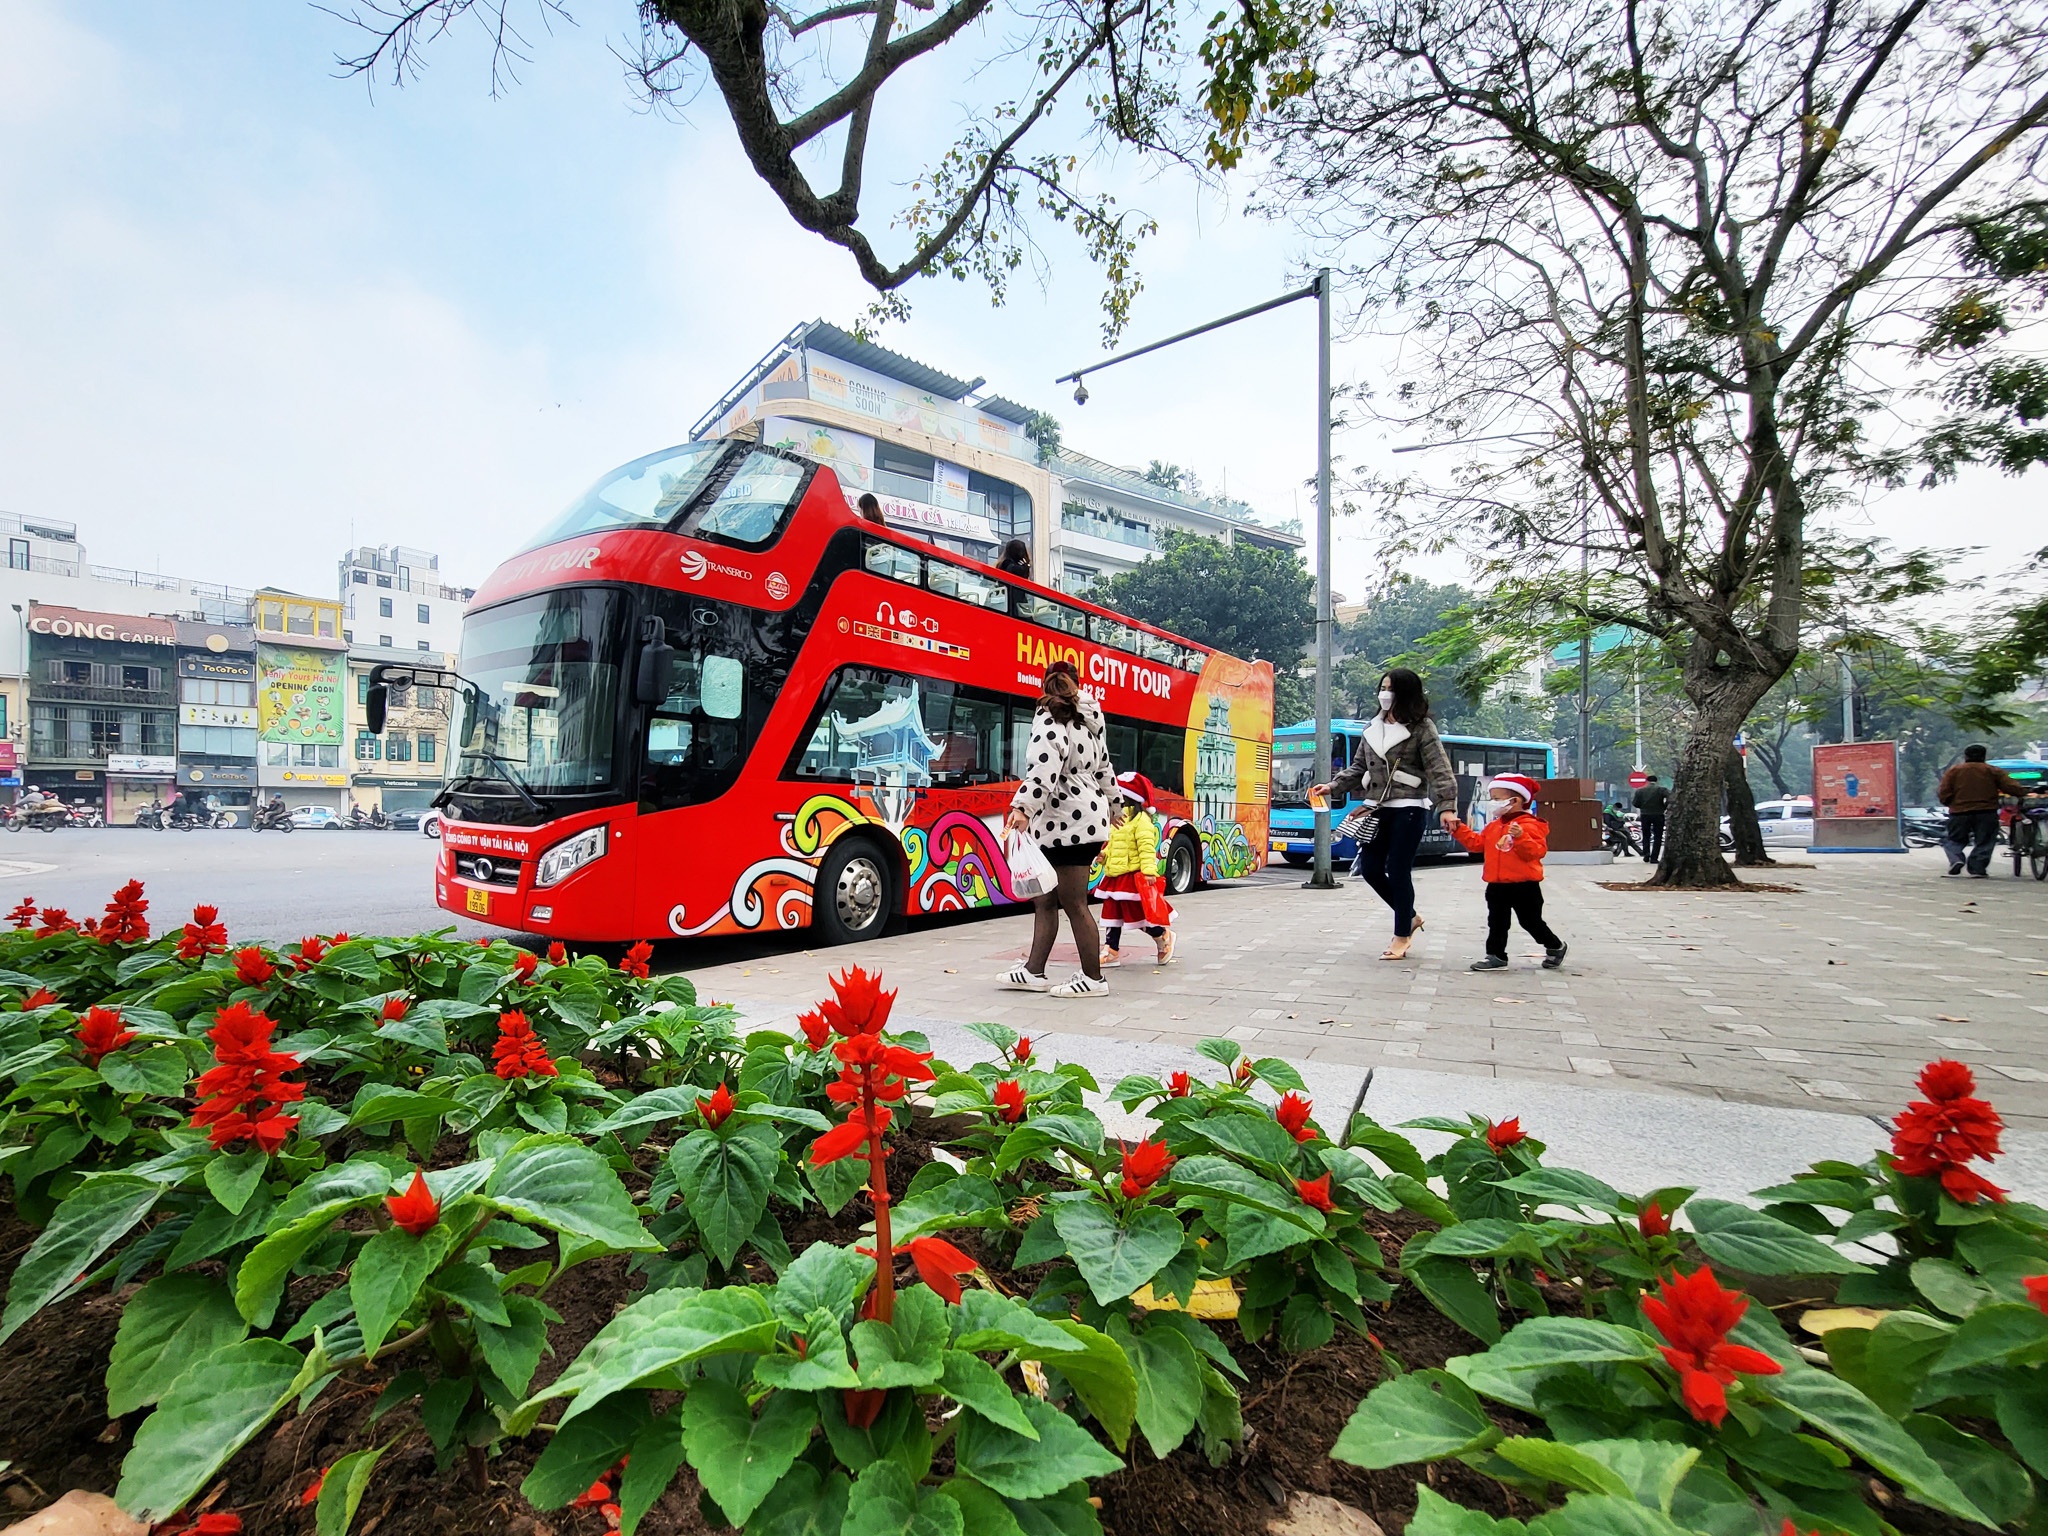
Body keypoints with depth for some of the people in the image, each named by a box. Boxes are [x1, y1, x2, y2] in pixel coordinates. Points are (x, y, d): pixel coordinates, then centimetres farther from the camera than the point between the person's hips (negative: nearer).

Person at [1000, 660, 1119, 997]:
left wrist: (1023, 807, -33)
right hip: (1087, 814, 9)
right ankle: (1034, 971, 17)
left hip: (1068, 821, -9)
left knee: (1074, 903, -1)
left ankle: (1093, 978, 8)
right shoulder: (1088, 721, 17)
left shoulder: (1049, 717, -7)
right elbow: (1103, 768, 27)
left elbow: (1045, 767, -24)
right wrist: (1110, 803, 43)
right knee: (1045, 899, 12)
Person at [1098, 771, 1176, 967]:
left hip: (1132, 876, -9)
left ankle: (1164, 936, 22)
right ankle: (1111, 951, 17)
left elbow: (1147, 848, -22)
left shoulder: (1140, 819, -14)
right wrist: (1104, 855, 5)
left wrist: (1149, 871, -30)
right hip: (1114, 876, 9)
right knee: (1111, 914, 10)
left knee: (1137, 914, 0)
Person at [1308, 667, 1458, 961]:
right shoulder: (1373, 727, 12)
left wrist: (1447, 806, -24)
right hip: (1376, 807, 6)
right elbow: (1359, 767, 16)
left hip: (1408, 808, -6)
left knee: (1398, 871, -3)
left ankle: (1401, 937, 12)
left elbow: (1439, 769, -12)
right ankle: (1409, 917, 29)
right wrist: (1332, 786, 4)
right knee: (1370, 868, 6)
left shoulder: (1421, 727, -5)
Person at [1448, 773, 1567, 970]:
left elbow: (1536, 851, -24)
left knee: (1531, 921, 8)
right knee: (1497, 922, 8)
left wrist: (1520, 837, -38)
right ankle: (1495, 955, 14)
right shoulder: (1493, 826, 9)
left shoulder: (1530, 825, -14)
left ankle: (1555, 947, 31)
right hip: (1497, 885, 7)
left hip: (1524, 885, -6)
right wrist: (1460, 829, 7)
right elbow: (1477, 843, 15)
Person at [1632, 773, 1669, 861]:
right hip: (1658, 815, -1)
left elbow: (1636, 804, -3)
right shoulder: (1662, 789, -3)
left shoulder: (1640, 790, 1)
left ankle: (1646, 854, 2)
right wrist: (1665, 807, -8)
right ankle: (1654, 858, 0)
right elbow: (1670, 797, -20)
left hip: (1645, 815, 2)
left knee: (1646, 836, 15)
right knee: (1657, 837, 5)